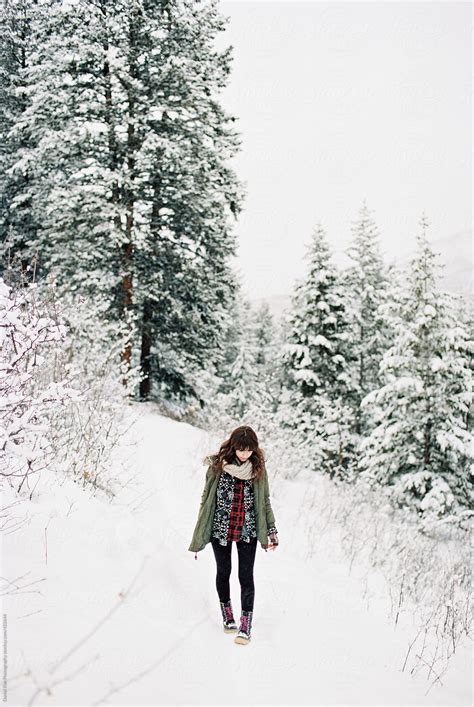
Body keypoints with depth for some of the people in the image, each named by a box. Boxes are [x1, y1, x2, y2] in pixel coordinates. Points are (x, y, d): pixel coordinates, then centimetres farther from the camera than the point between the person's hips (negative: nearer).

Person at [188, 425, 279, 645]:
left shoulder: (258, 468, -4)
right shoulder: (217, 466, -9)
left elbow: (264, 501, 6)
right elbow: (207, 499, -3)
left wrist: (272, 530, 6)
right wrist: (199, 536, -1)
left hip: (247, 530, 0)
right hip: (220, 528, 0)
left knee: (246, 576, -1)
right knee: (223, 572, 14)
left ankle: (246, 626, 8)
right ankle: (227, 614, 34)